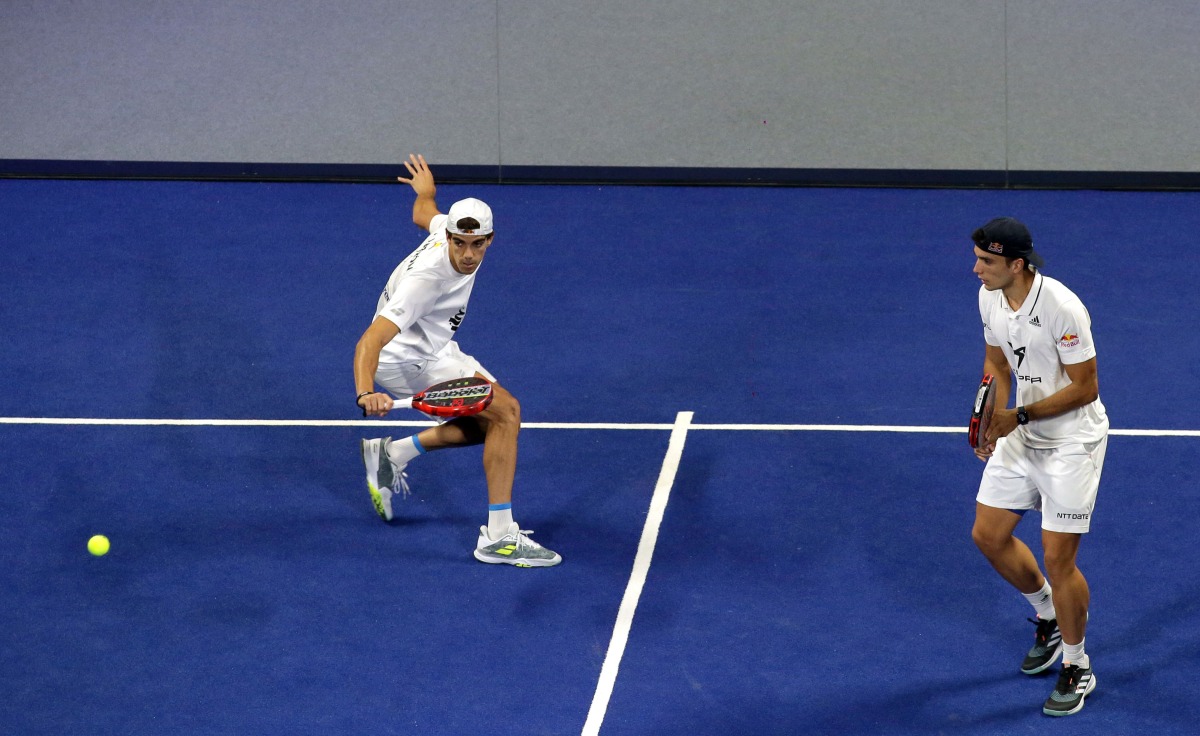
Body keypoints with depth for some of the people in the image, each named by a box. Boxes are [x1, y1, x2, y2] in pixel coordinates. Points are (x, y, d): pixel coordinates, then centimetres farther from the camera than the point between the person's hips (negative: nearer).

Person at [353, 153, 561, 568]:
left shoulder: (445, 225, -12)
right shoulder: (427, 278, -36)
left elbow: (423, 214, 15)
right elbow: (371, 339, -44)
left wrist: (426, 189, 39)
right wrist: (366, 394, -61)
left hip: (429, 351, 10)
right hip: (408, 360, -10)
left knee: (496, 422, 16)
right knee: (505, 411, -20)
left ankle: (393, 454, 20)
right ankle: (499, 537, -19)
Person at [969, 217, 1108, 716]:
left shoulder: (1063, 308, -28)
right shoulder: (989, 297, -5)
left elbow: (1085, 387, -21)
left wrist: (1020, 416, -25)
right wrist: (990, 422, -2)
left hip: (1071, 441, -7)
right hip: (1022, 434, 8)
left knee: (1057, 559, -4)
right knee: (988, 535, 11)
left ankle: (1076, 667, 16)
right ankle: (1049, 617, 37)